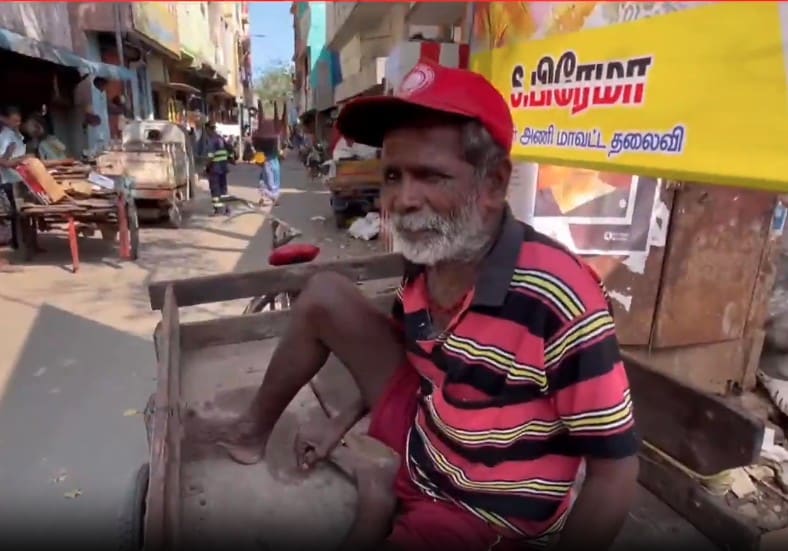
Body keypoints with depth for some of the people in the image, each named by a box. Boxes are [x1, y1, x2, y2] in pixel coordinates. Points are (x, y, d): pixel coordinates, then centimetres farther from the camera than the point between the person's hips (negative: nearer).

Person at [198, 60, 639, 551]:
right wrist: (343, 422, 10)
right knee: (323, 297, 0)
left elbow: (616, 470, -21)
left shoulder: (561, 301, -31)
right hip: (419, 432, 6)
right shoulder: (427, 262, -8)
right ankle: (255, 430, 18)